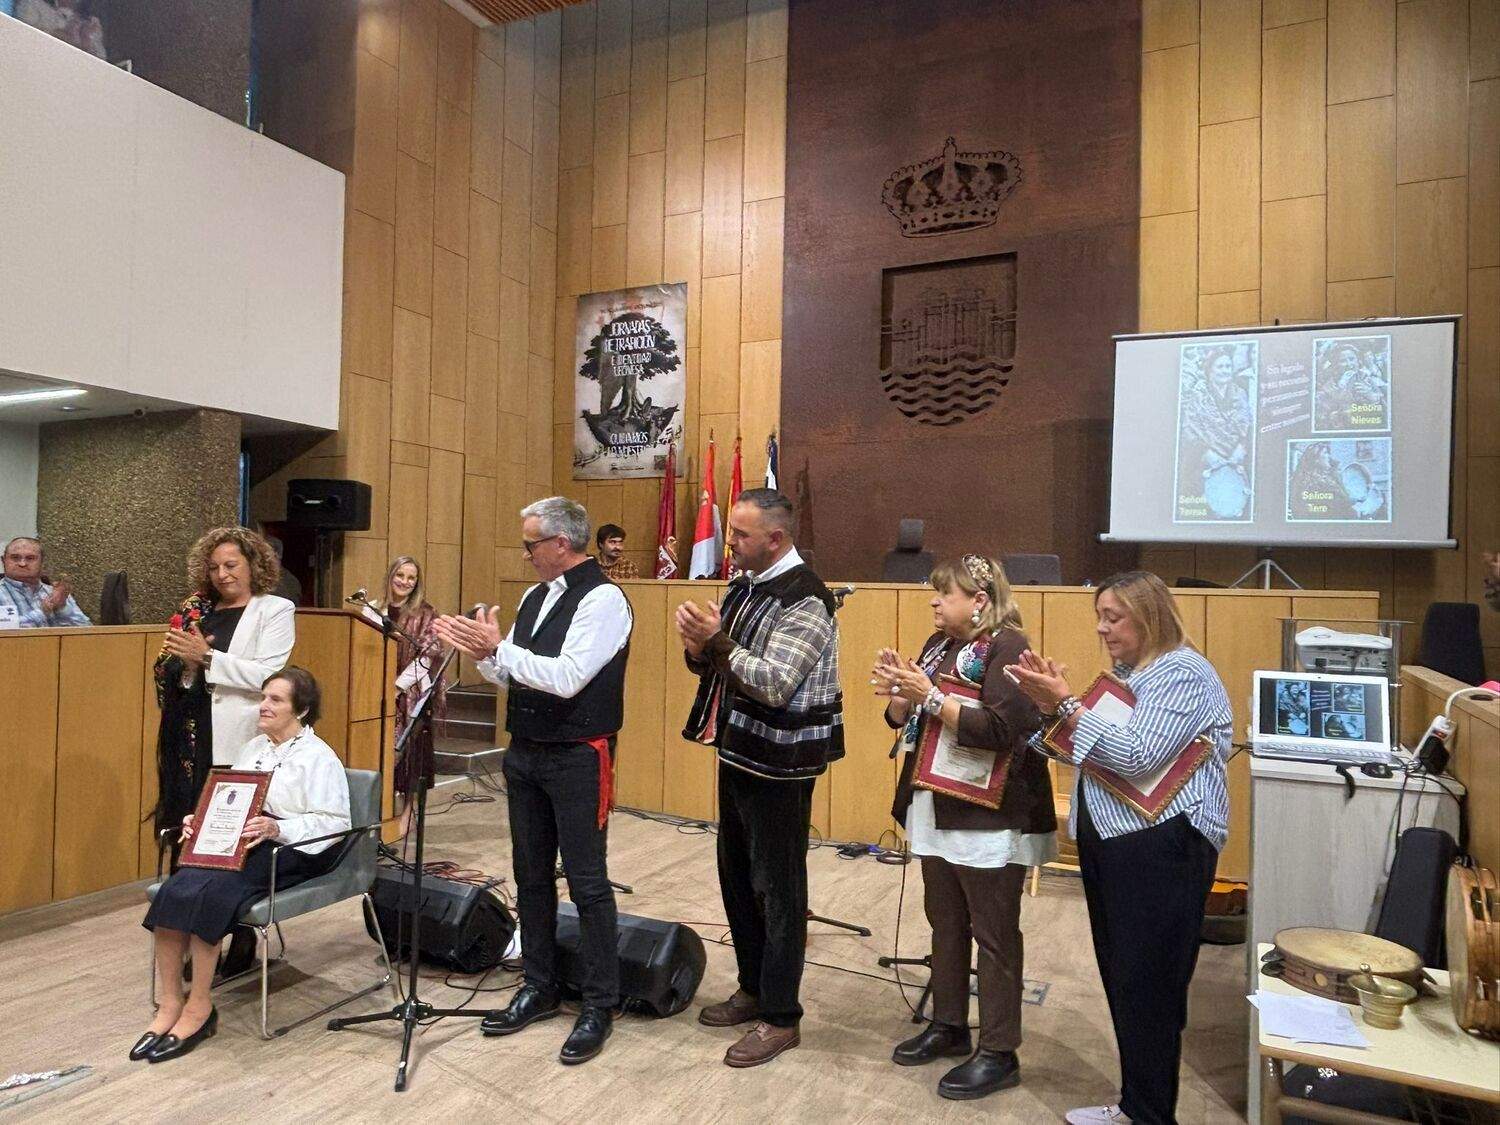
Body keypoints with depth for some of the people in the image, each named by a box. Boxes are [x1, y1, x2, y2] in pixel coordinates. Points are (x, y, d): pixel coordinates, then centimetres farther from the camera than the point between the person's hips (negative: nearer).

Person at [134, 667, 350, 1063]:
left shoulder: (319, 757, -4)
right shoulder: (252, 748, 20)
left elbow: (334, 822, -12)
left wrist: (275, 827, -24)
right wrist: (200, 820, 2)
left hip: (288, 853, -6)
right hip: (237, 845, 7)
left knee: (205, 895, -28)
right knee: (173, 892, -22)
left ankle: (199, 1008, -14)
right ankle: (170, 1004, -13)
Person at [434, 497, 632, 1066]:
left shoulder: (602, 598, -15)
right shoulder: (534, 596, 10)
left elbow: (567, 677, -24)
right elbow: (509, 676, 14)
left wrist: (497, 646, -21)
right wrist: (481, 650, -4)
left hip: (577, 758, -8)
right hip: (525, 753, 8)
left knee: (587, 881, 1)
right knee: (531, 875, 17)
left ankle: (600, 1005, 16)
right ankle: (539, 987, 32)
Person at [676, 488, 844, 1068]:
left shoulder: (803, 599, -18)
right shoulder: (744, 586, 9)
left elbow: (776, 684, -25)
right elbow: (715, 664, 12)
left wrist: (718, 640, -27)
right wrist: (698, 645, -9)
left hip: (779, 762, -9)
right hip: (738, 750, 9)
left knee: (777, 888, 2)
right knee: (737, 877, 18)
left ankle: (780, 1017, 16)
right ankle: (754, 988, 35)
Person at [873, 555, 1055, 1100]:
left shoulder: (1007, 647, -14)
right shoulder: (939, 643, 10)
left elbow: (997, 730, -26)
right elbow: (905, 720, 12)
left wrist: (930, 696, -26)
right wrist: (896, 692, -9)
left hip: (991, 820, -8)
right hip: (936, 809, 8)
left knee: (994, 934, 4)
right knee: (945, 923, 18)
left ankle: (999, 1053, 17)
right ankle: (949, 1025, 34)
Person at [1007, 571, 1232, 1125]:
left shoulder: (1183, 674, -13)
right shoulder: (1129, 671, 15)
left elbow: (1135, 756, -22)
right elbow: (1094, 748, 16)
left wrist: (1066, 702, -20)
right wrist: (1054, 703, 0)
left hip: (1160, 848, -9)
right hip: (1111, 841, 9)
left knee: (1148, 985, 0)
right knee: (1120, 977, 16)